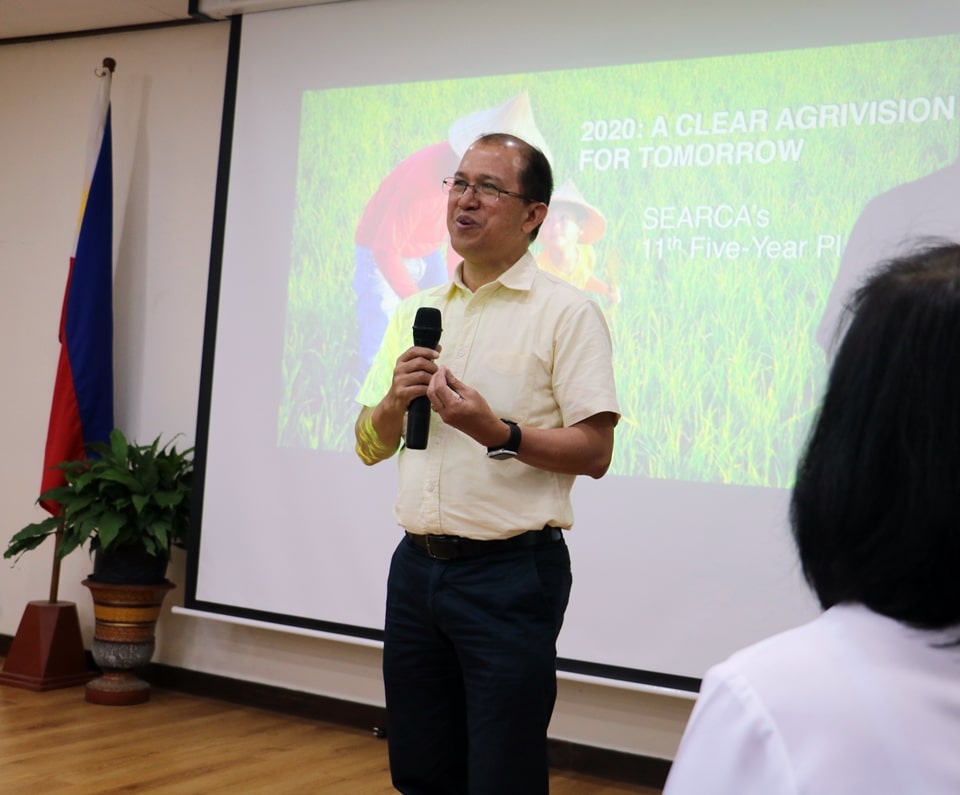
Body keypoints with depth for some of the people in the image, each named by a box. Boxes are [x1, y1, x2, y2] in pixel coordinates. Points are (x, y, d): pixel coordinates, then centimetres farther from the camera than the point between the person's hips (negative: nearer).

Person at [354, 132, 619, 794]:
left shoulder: (566, 312, -5)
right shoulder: (415, 312, 14)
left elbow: (594, 452, -11)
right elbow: (370, 447, 15)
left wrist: (499, 434, -24)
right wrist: (395, 400, -5)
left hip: (511, 572, -6)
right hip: (417, 566, 6)